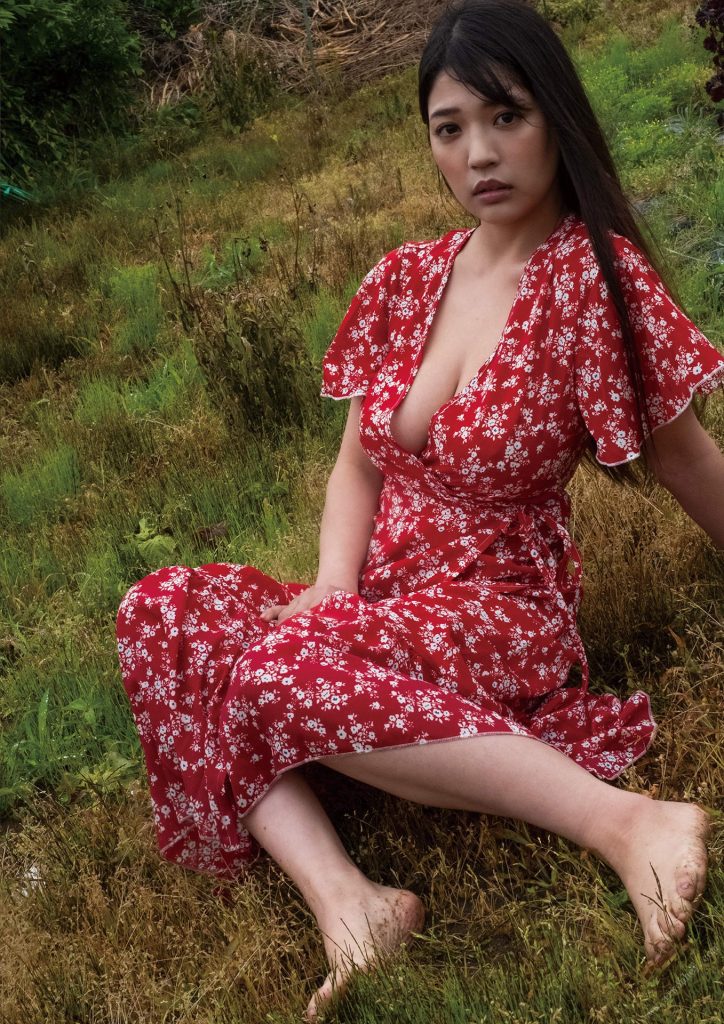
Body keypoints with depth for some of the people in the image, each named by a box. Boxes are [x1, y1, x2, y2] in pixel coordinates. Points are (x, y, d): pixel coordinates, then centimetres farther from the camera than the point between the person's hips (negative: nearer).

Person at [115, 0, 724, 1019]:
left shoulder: (594, 275, -13)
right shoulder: (407, 277, 4)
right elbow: (359, 462, 8)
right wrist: (333, 584, -10)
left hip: (503, 608, -6)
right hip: (383, 592, 6)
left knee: (281, 669, -34)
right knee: (161, 611, -15)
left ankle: (625, 820, -30)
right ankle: (342, 896, -27)